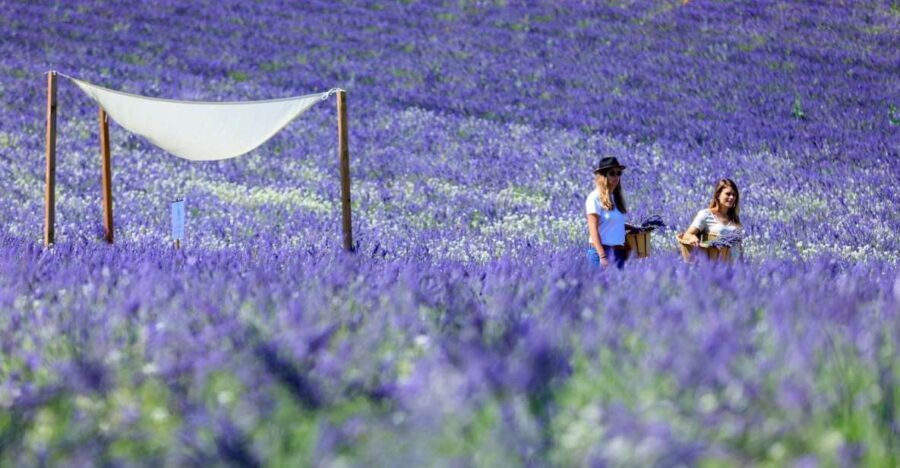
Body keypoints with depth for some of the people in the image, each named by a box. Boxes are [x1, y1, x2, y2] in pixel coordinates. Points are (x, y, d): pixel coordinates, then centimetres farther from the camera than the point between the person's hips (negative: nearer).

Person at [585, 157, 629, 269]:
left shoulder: (616, 198, 15)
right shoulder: (595, 198, -5)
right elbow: (593, 230, -11)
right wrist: (602, 256, -18)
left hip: (619, 252, 7)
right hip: (602, 251, -7)